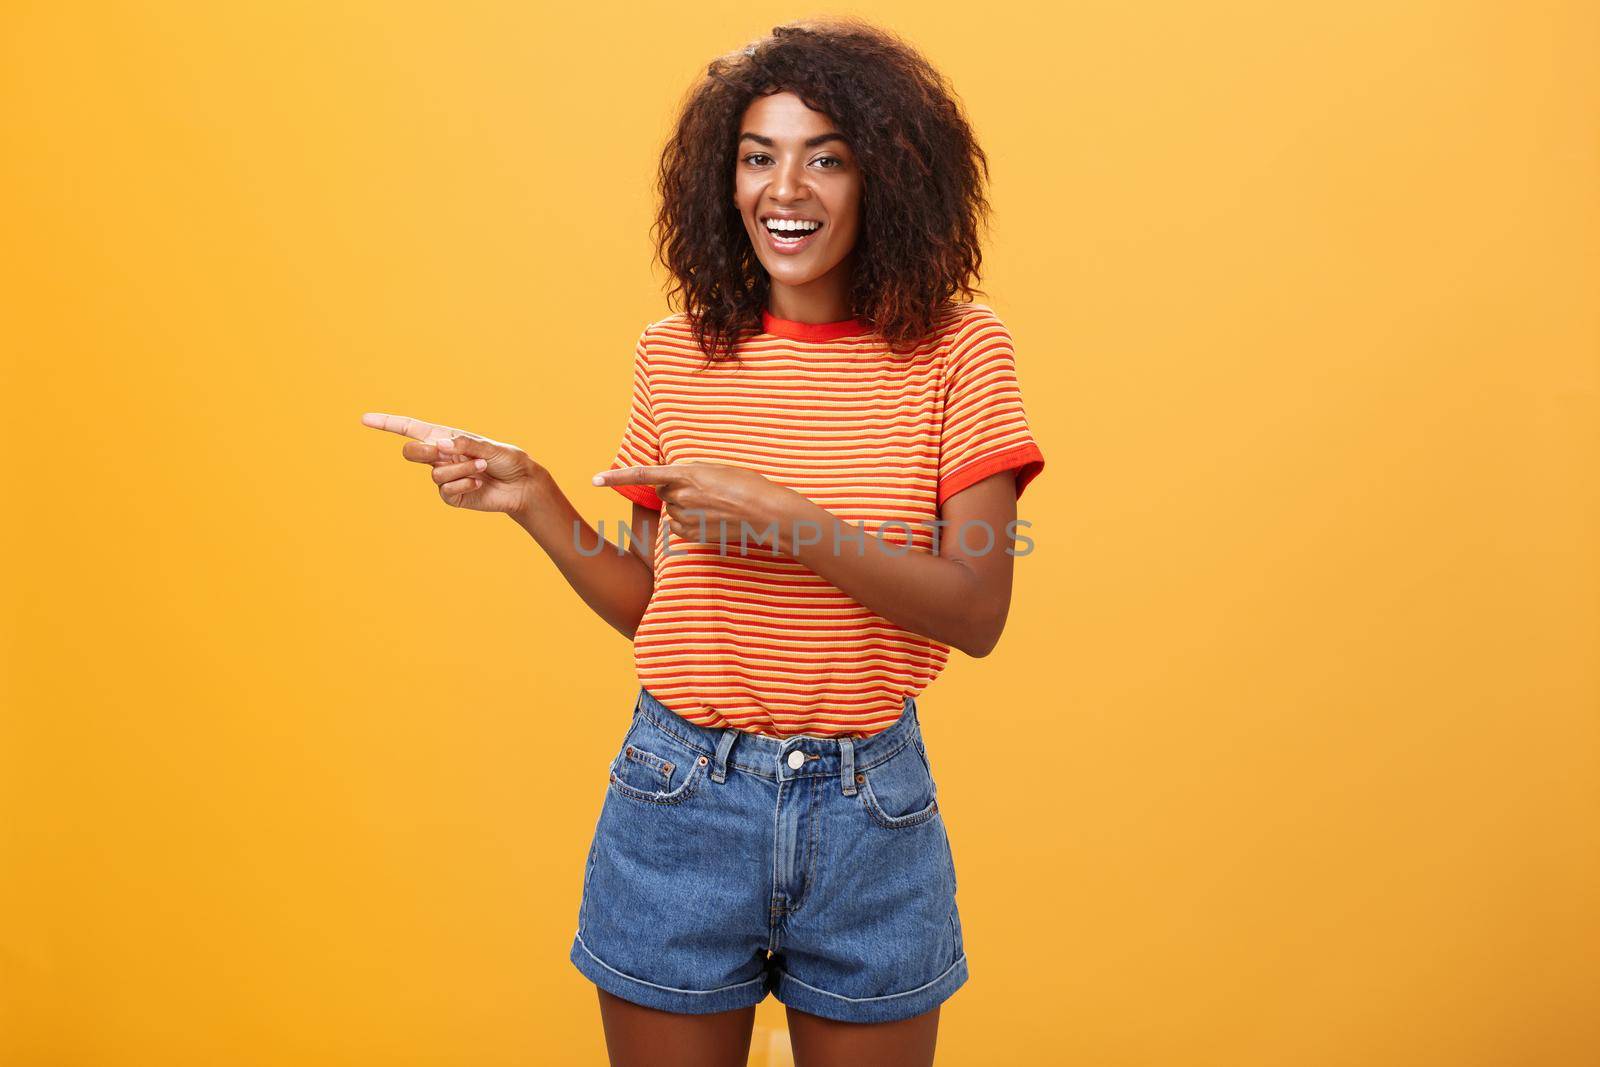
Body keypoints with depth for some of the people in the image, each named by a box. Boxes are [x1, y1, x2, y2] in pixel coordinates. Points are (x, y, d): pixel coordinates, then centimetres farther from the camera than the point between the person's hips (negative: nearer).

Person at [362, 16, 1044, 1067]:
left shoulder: (953, 349, -6)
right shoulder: (677, 358, 0)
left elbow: (977, 611, -13)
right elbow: (649, 605, 6)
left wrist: (779, 518, -21)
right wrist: (531, 498, -6)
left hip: (870, 814, -1)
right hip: (682, 799, 2)